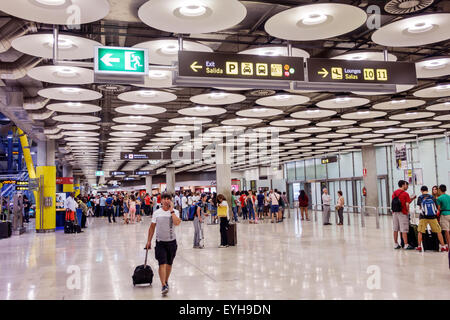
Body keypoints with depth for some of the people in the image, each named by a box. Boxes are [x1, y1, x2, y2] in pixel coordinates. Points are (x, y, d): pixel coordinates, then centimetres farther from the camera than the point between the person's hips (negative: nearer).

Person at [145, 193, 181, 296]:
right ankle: (163, 286, -12)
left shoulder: (175, 212, -4)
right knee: (162, 264, -11)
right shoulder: (156, 213, 0)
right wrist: (149, 241, 6)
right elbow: (152, 227, 7)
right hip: (160, 241, -1)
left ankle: (166, 281, 32)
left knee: (169, 264, 13)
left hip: (171, 241, 1)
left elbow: (177, 223, -23)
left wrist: (171, 210, -20)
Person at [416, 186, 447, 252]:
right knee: (439, 231, 10)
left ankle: (419, 246, 3)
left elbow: (420, 206, 3)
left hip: (424, 217, -1)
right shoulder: (432, 197, 10)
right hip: (433, 216, 2)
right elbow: (436, 206, 11)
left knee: (420, 231, 8)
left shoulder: (420, 197, 4)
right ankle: (443, 246, 12)